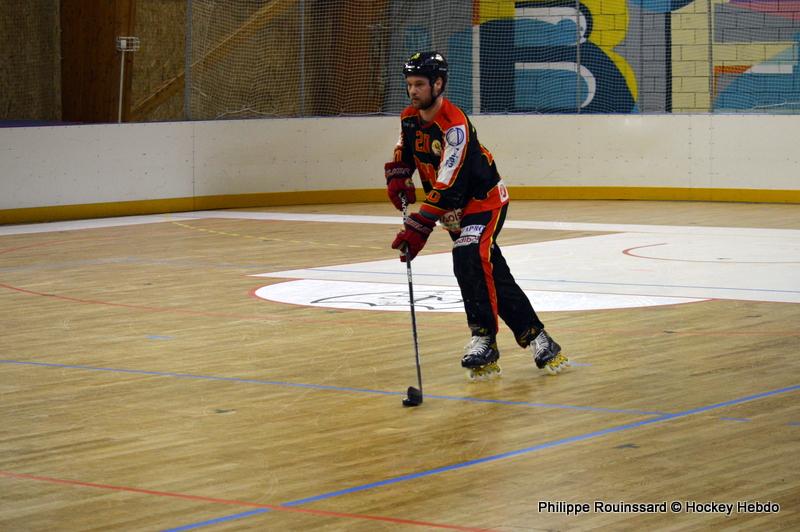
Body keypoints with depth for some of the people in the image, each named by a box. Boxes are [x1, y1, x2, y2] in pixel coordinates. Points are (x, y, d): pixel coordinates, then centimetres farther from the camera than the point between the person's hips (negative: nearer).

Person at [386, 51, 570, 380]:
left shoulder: (454, 125, -28)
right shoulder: (409, 118, -2)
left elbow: (447, 187, -34)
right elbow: (404, 155, 18)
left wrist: (418, 228, -37)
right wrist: (397, 179, -4)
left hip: (485, 201, -8)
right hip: (455, 209, 8)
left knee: (469, 260, -27)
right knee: (494, 275, 5)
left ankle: (484, 340, -21)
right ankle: (535, 336, 11)